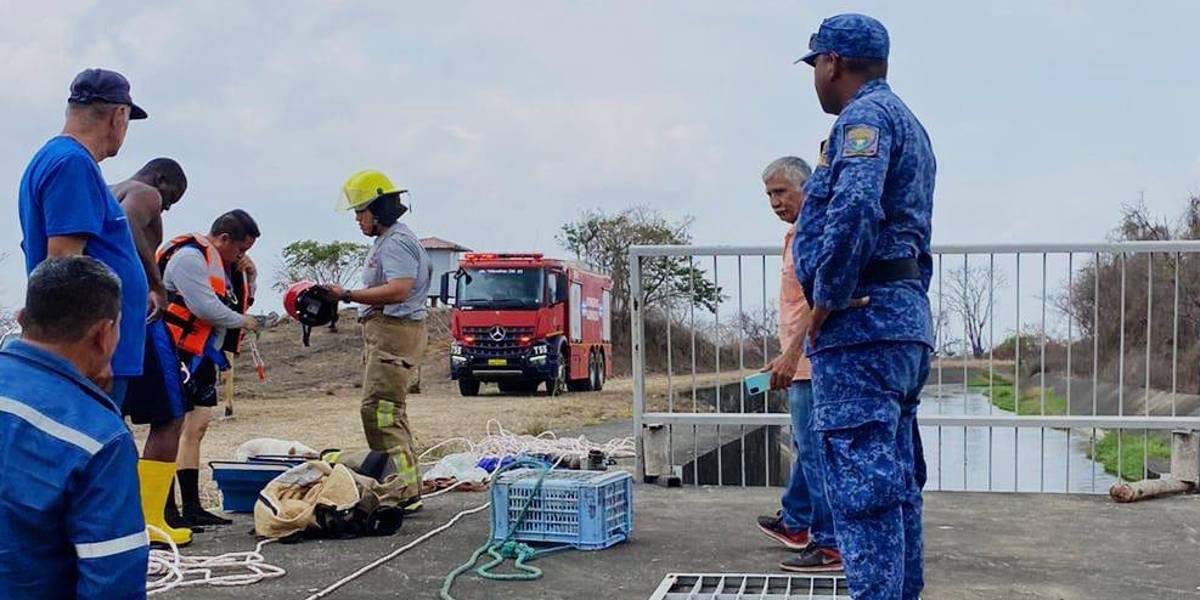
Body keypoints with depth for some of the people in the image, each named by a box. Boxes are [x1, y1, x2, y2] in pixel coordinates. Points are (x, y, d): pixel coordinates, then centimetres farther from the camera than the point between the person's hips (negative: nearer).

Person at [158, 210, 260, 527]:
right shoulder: (189, 257, -14)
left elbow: (237, 303, 25)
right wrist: (243, 322, -8)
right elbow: (205, 307, -22)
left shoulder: (222, 263, 17)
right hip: (179, 355, -10)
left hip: (203, 357, 10)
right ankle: (167, 510, -8)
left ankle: (191, 507, 15)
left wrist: (248, 278, 7)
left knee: (196, 428, 10)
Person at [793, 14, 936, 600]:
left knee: (861, 482, -10)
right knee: (895, 480, 13)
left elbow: (853, 210, -26)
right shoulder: (908, 124, 25)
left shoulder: (865, 115, -8)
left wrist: (825, 303, -17)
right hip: (908, 319, 10)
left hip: (862, 320, -10)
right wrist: (909, 304, 20)